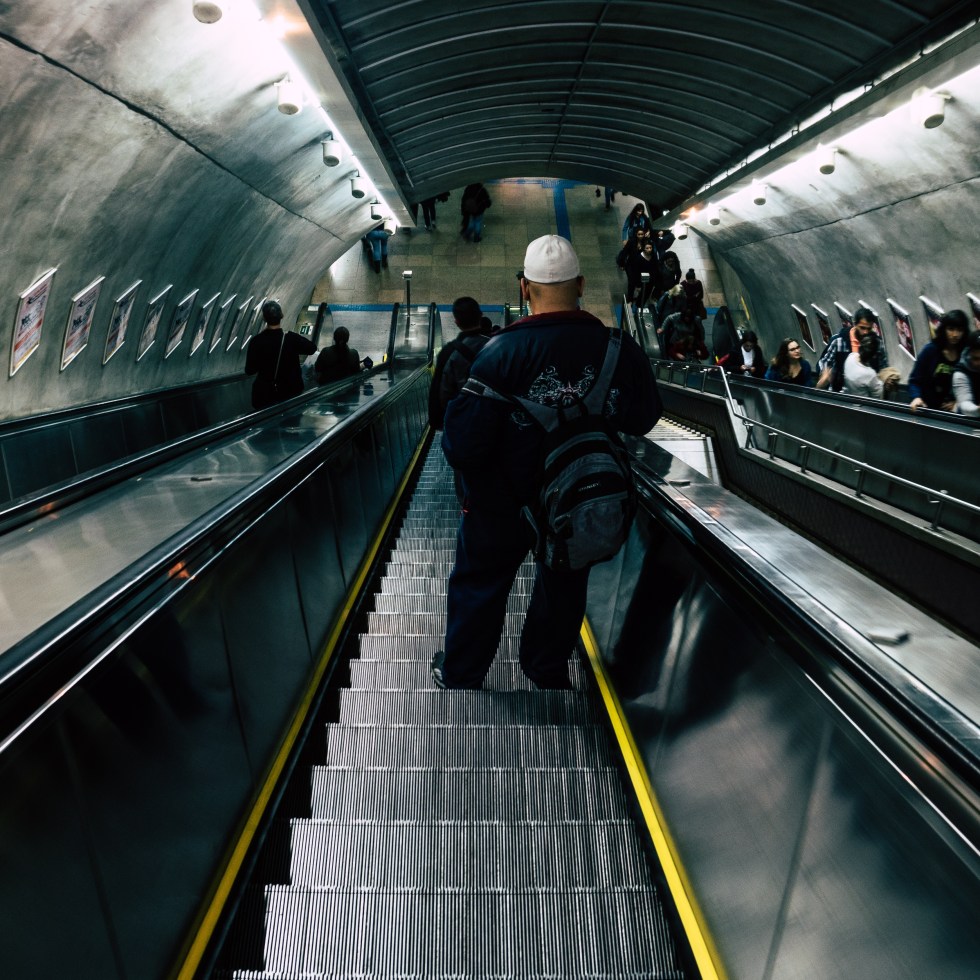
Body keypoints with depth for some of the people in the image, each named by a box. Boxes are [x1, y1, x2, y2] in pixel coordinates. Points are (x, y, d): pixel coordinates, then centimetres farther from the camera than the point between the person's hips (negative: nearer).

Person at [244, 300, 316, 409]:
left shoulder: (256, 341, -16)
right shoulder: (292, 338, -15)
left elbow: (249, 370, -9)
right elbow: (312, 348, 3)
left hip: (265, 393, 0)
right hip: (291, 391, 1)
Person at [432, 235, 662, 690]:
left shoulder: (501, 352, -25)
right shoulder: (621, 349, -16)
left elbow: (462, 445, -25)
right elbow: (642, 421, 1)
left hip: (502, 503, -2)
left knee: (479, 584, 19)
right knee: (564, 584, 25)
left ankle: (459, 674, 38)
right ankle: (548, 670, 45)